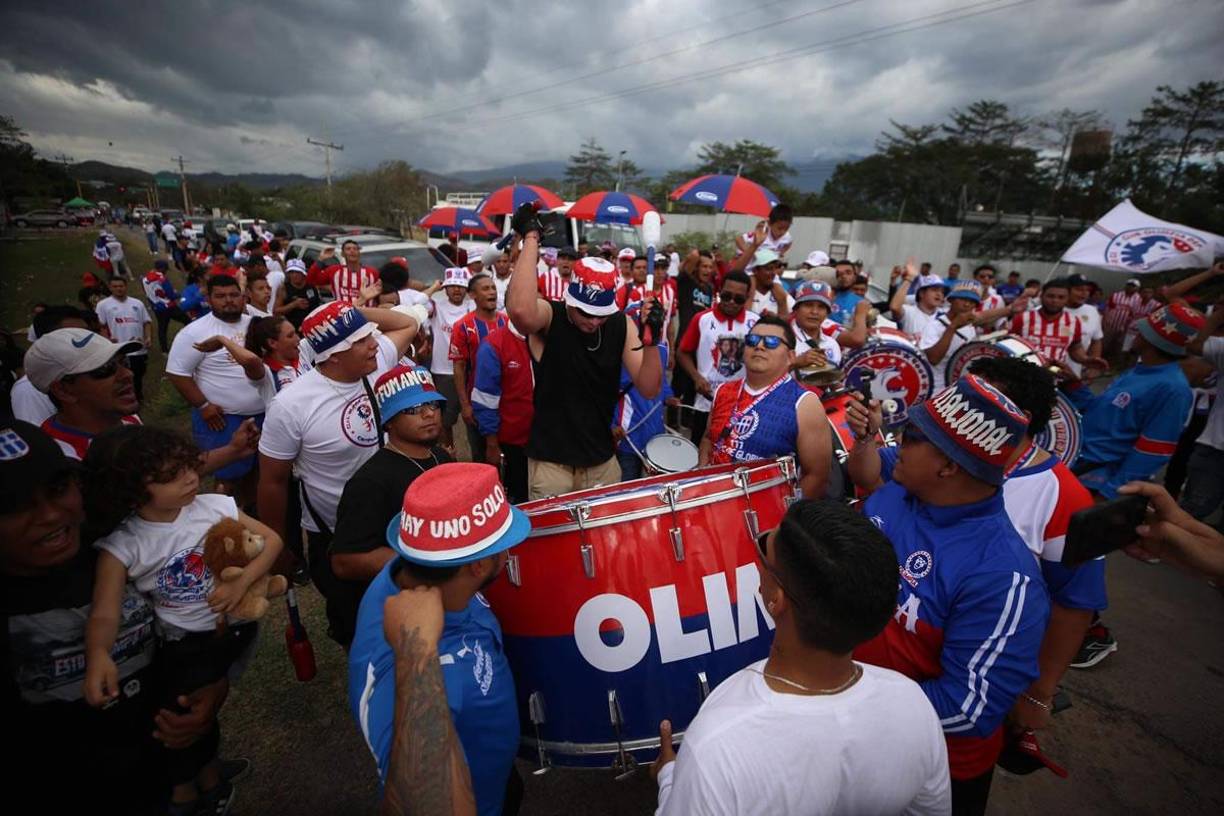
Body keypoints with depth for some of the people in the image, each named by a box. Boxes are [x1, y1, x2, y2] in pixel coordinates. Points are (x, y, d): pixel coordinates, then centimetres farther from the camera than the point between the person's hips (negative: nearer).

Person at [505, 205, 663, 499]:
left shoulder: (621, 325, -3)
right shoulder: (548, 317, -13)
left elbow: (649, 389, -9)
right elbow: (519, 309, -39)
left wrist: (651, 340, -25)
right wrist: (531, 238, -32)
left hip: (602, 460, 4)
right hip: (550, 460, -4)